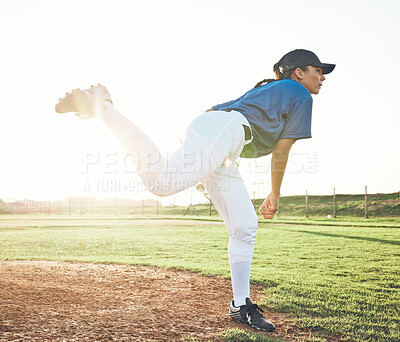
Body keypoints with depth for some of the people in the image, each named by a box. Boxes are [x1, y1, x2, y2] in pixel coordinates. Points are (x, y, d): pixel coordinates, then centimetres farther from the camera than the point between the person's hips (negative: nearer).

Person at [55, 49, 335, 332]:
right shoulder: (300, 94, 12)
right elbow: (281, 152, 7)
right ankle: (101, 107, -22)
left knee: (245, 226, 10)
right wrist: (274, 197, 17)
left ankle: (241, 306, 15)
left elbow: (210, 111, 33)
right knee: (162, 180, -32)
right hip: (220, 131, -10)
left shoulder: (264, 90, 37)